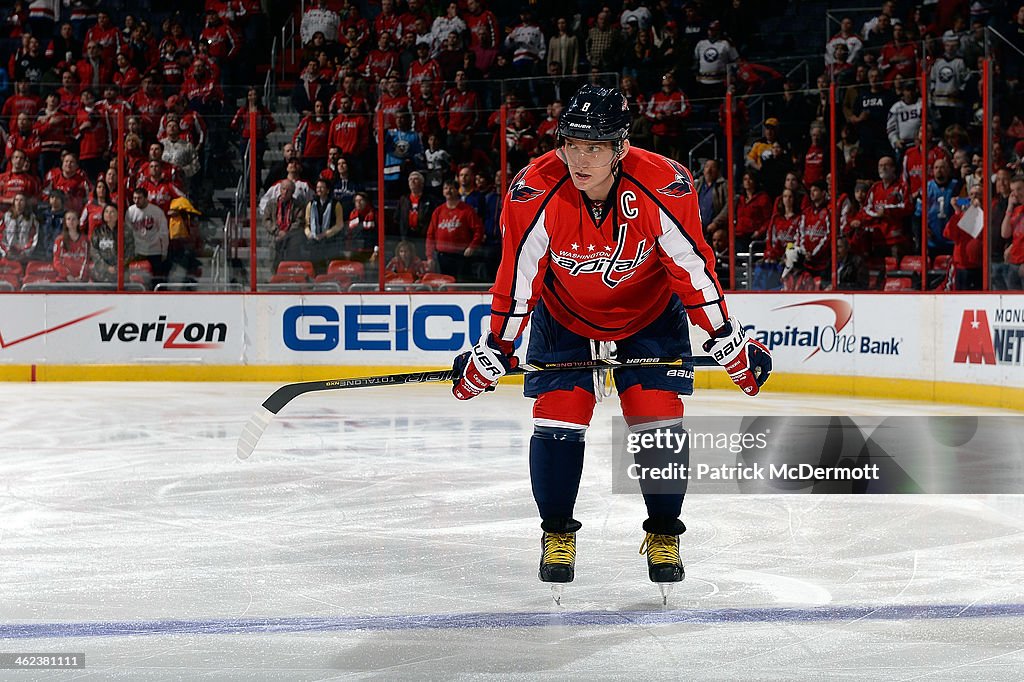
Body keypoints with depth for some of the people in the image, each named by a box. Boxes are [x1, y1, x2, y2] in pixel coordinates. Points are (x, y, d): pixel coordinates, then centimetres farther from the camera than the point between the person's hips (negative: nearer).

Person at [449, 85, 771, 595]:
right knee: (558, 419, -8)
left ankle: (664, 535, 11)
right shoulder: (533, 194, -28)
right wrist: (494, 352, -15)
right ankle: (557, 534, 11)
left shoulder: (663, 186, -29)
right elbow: (517, 279, -17)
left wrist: (727, 340, -14)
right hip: (564, 314, 1)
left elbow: (693, 266, -18)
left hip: (650, 312, 0)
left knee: (658, 419, -7)